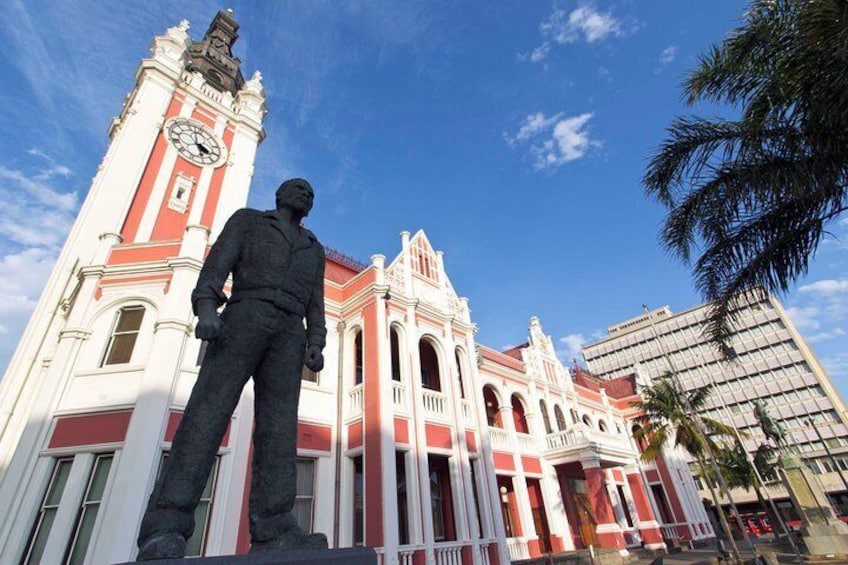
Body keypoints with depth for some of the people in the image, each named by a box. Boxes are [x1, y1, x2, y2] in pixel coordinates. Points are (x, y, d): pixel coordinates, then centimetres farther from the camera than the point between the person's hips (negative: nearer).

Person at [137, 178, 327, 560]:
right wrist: (206, 306, -15)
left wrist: (315, 344, 2)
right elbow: (218, 262, 4)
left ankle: (272, 532, -18)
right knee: (209, 411, -17)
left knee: (278, 427, -11)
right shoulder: (247, 219, 22)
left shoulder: (314, 248, 30)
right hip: (246, 315, -3)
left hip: (289, 334, 3)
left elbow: (314, 303, 18)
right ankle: (165, 529, -20)